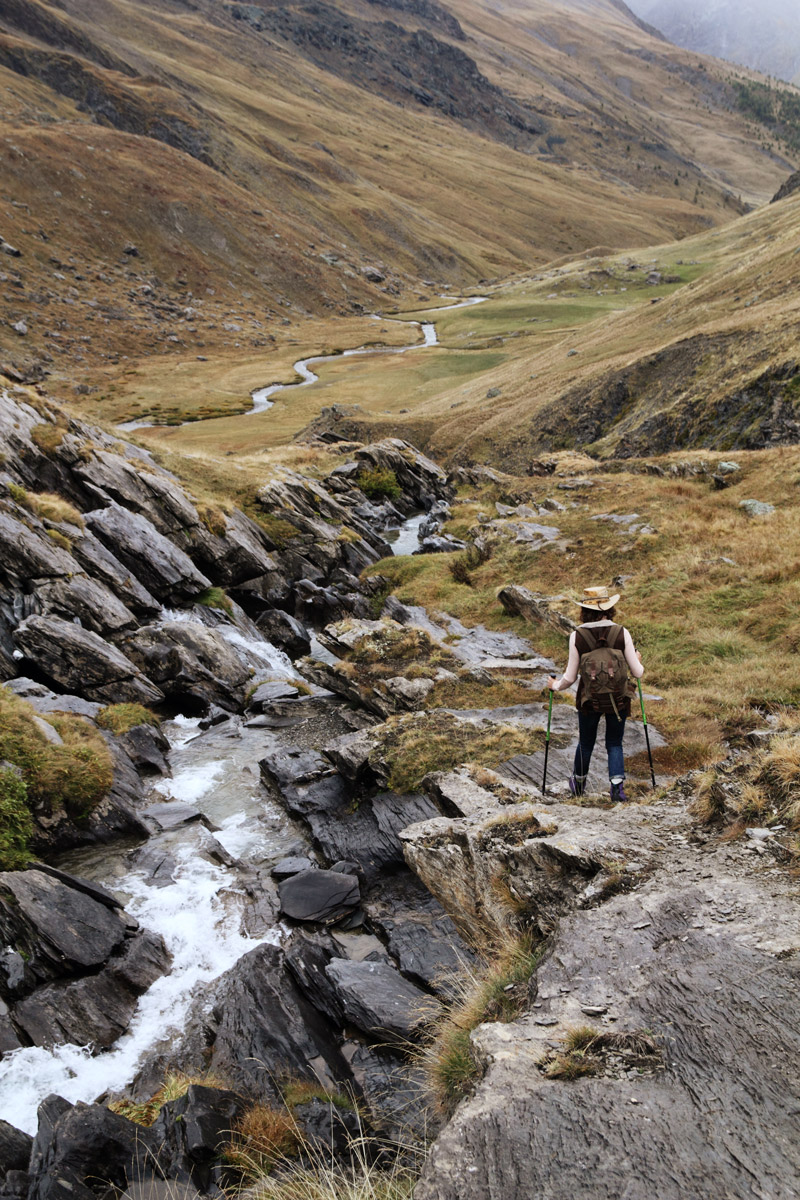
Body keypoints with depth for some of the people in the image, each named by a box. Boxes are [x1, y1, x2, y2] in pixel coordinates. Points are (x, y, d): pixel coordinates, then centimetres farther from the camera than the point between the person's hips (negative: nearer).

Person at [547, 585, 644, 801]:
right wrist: (638, 661, 17)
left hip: (589, 699, 0)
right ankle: (617, 785, -2)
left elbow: (570, 677, -7)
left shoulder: (577, 636, -13)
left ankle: (578, 783, 43)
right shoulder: (622, 633, -11)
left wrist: (556, 685, 13)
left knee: (585, 743, 21)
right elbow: (637, 672, -6)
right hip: (618, 698, 0)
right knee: (614, 744, 17)